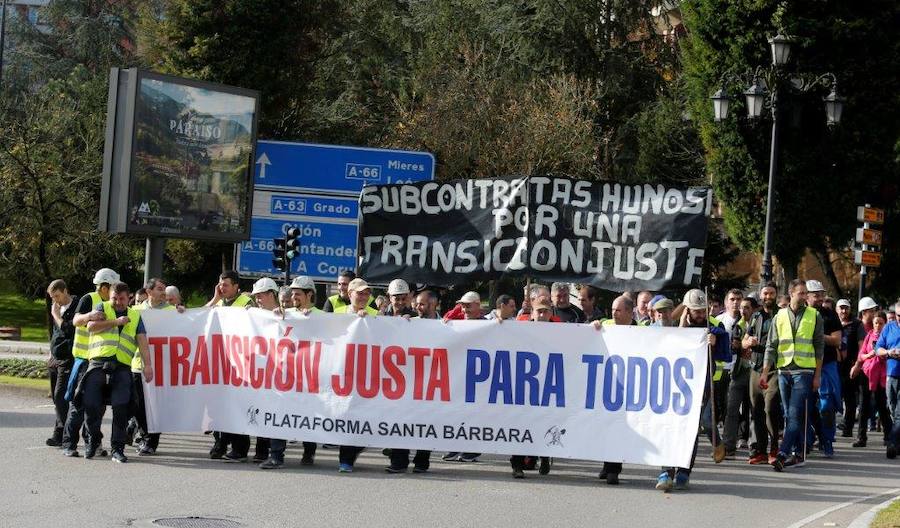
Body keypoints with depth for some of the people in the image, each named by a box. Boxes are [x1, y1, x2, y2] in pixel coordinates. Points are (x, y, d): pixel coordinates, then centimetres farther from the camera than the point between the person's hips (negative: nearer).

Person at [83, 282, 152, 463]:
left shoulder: (135, 316, 19)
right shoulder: (102, 308, 15)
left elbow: (142, 342, 9)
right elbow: (91, 326, -3)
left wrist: (147, 364, -5)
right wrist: (116, 322, -2)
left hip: (122, 367, 1)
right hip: (99, 362, -1)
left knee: (121, 406, -13)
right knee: (91, 404, -8)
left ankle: (117, 448, -7)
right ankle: (93, 440, 16)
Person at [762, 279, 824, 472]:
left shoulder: (814, 316, 4)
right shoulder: (780, 316, 9)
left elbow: (819, 347, 5)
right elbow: (771, 347, 9)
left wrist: (817, 375, 0)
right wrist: (765, 373, 1)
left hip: (804, 371, -4)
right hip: (783, 371, 4)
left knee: (795, 414, -12)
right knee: (790, 415, 6)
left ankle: (783, 454, -18)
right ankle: (798, 454, 13)